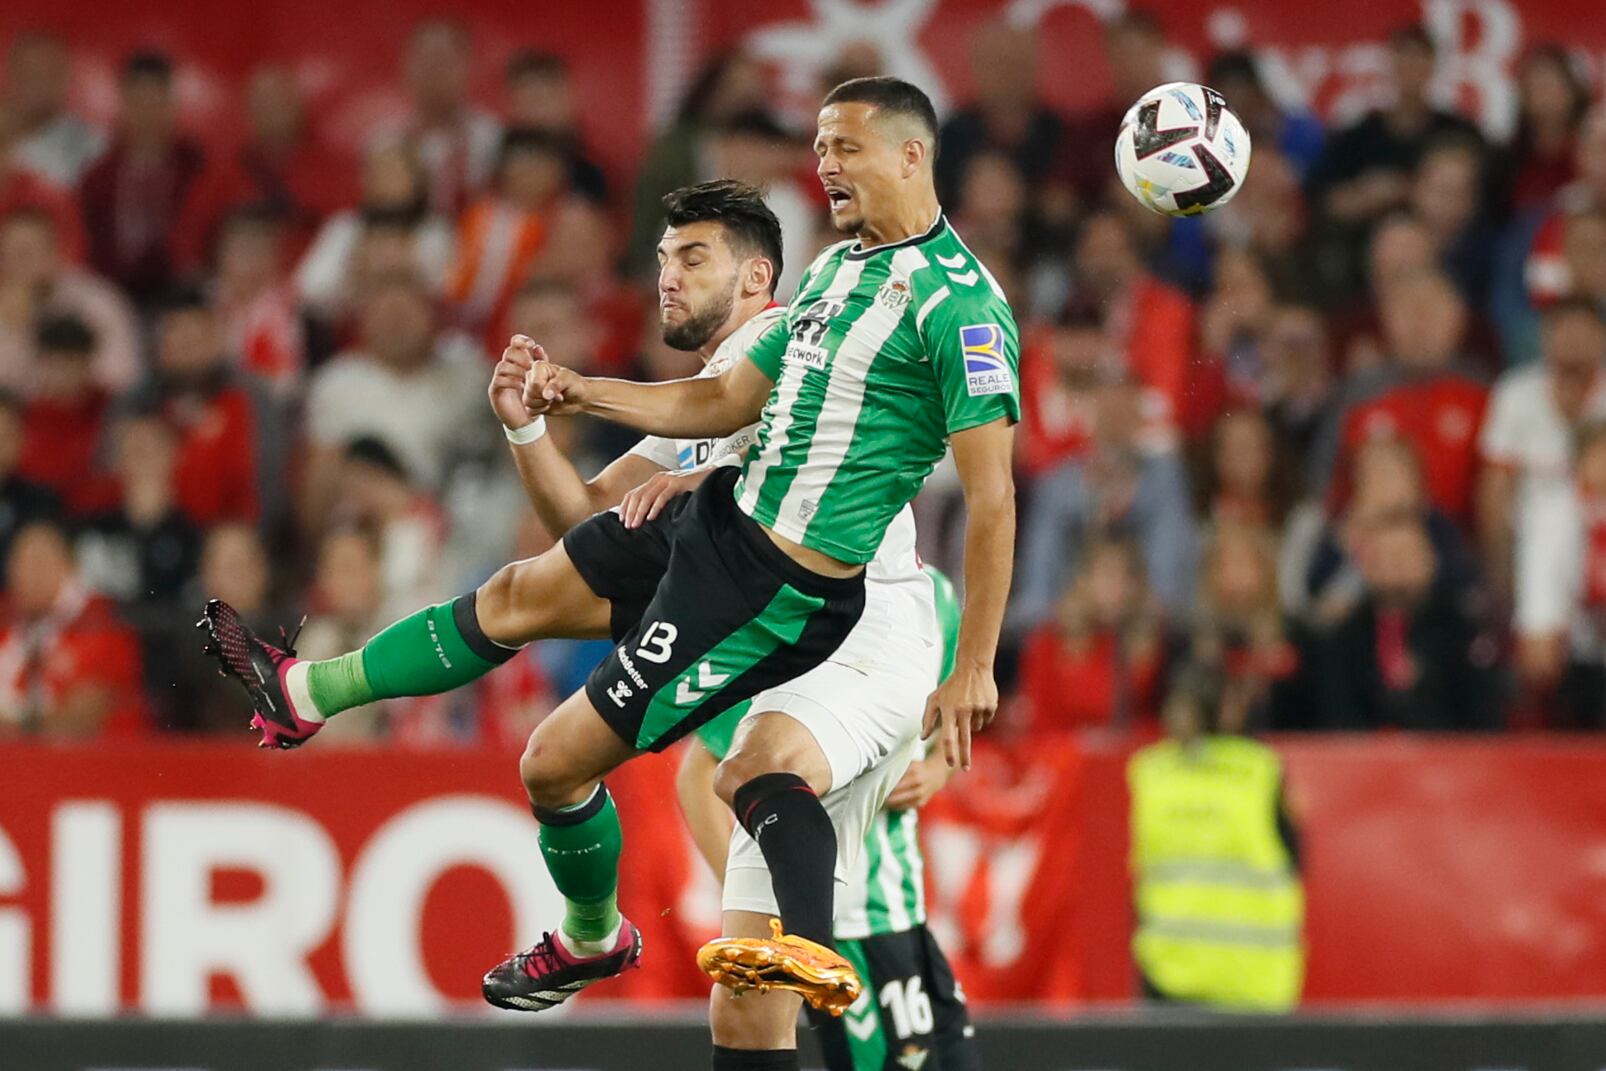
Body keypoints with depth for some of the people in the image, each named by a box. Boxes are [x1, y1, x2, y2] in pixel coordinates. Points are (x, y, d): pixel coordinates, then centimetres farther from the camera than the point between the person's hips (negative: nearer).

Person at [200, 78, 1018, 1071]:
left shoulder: (960, 303, -20)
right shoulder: (837, 269, 9)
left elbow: (993, 494, -21)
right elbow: (725, 401, 18)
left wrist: (974, 669, -23)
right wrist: (582, 392, 10)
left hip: (775, 594, -9)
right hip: (730, 508, 9)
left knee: (560, 759, 0)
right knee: (521, 594, 20)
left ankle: (594, 938, 27)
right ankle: (308, 694, 38)